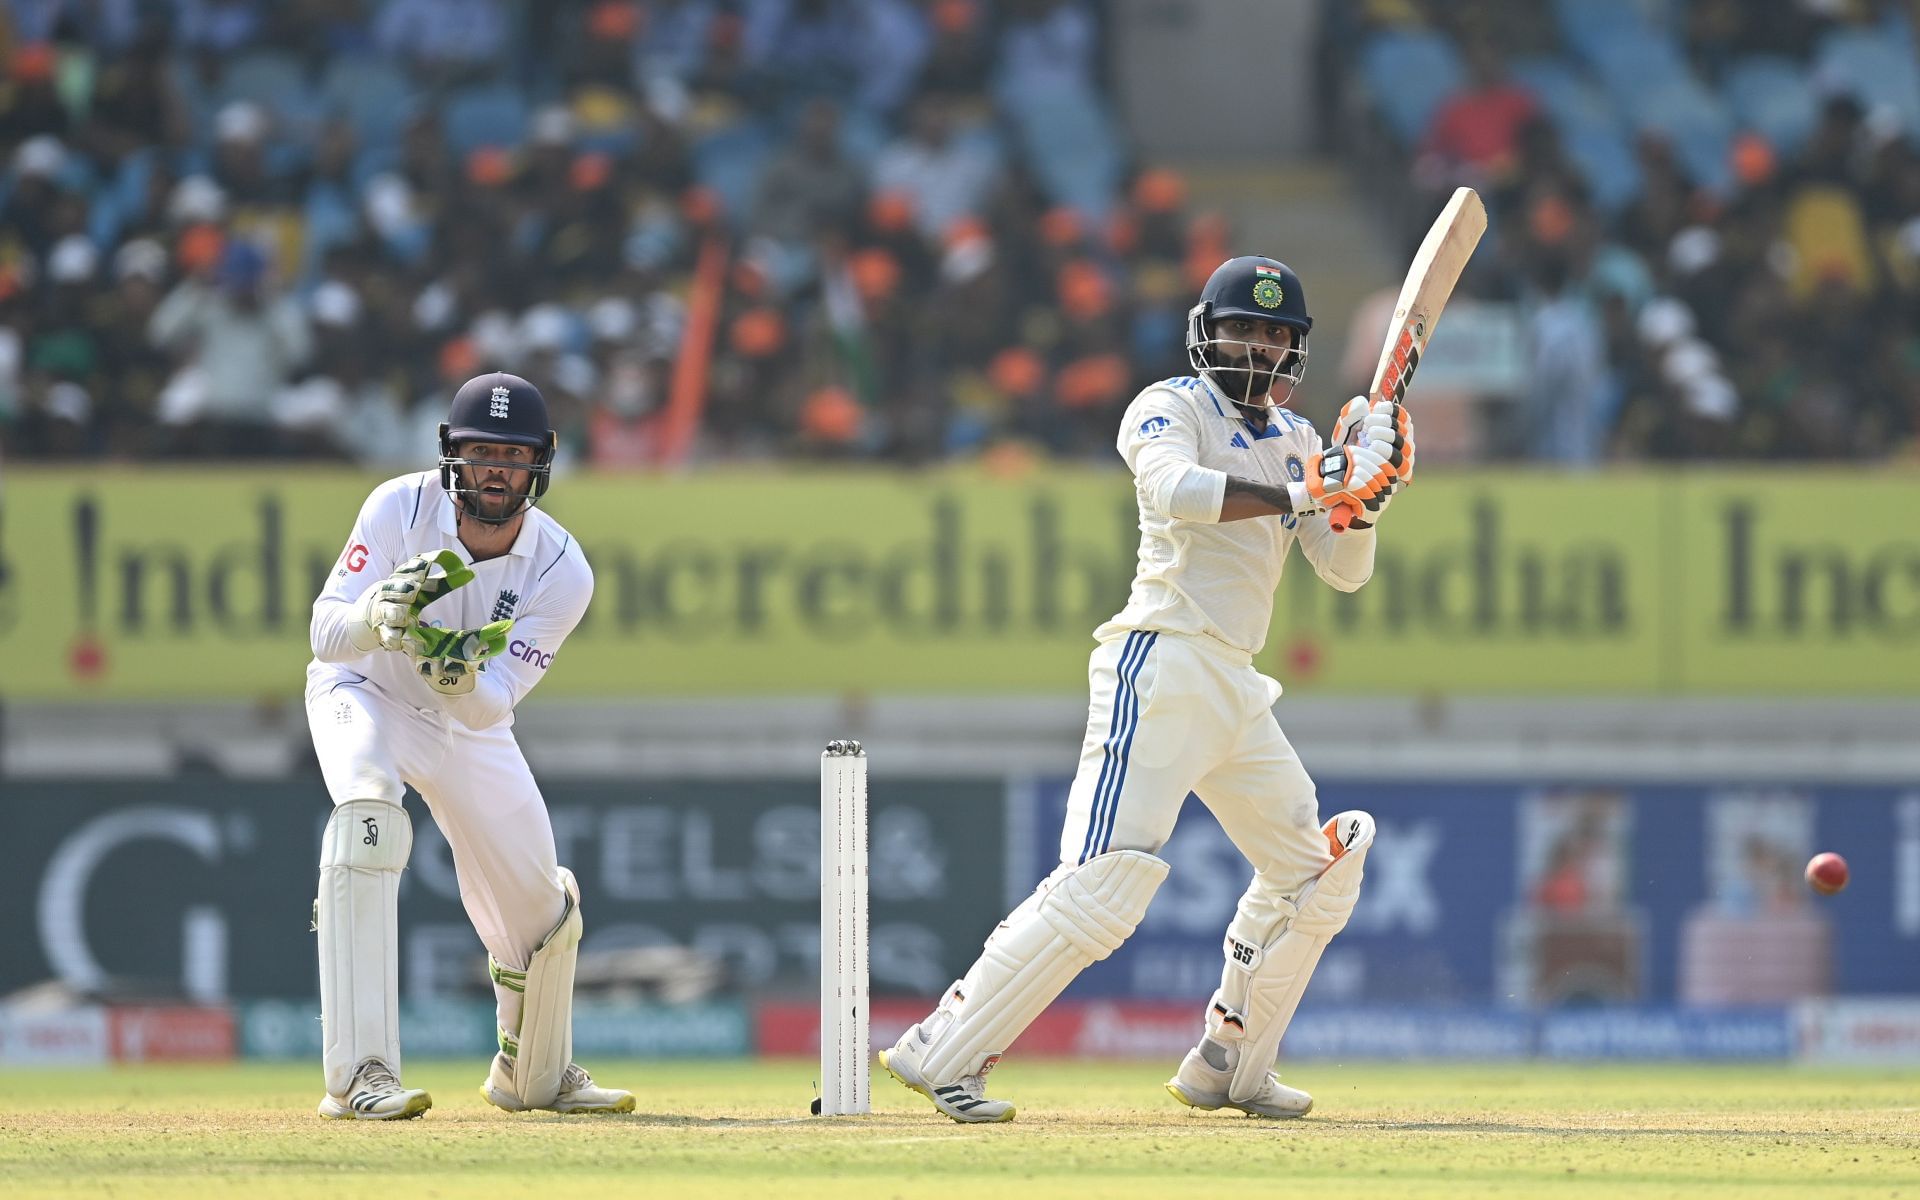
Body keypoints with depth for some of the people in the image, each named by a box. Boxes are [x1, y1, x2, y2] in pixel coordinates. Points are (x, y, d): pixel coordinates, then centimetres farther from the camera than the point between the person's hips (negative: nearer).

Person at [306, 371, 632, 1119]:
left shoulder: (562, 573, -22)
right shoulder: (402, 508, -26)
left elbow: (492, 705, -28)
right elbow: (325, 633, -29)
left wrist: (463, 679, -50)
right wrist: (382, 614, -50)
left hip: (465, 722, 3)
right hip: (364, 692, -3)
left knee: (541, 916, 6)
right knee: (368, 816, -34)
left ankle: (533, 1073, 40)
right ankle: (359, 1074, -37)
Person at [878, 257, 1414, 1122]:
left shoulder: (1293, 440, 18)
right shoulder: (1170, 409, -3)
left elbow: (1345, 571, 14)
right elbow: (1175, 488, -26)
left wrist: (1361, 497, -5)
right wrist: (1298, 495, -23)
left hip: (1237, 692, 9)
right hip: (1163, 664, -9)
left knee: (1314, 878, 15)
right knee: (1103, 884, -19)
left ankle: (1227, 1069, 24)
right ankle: (939, 1052, -19)